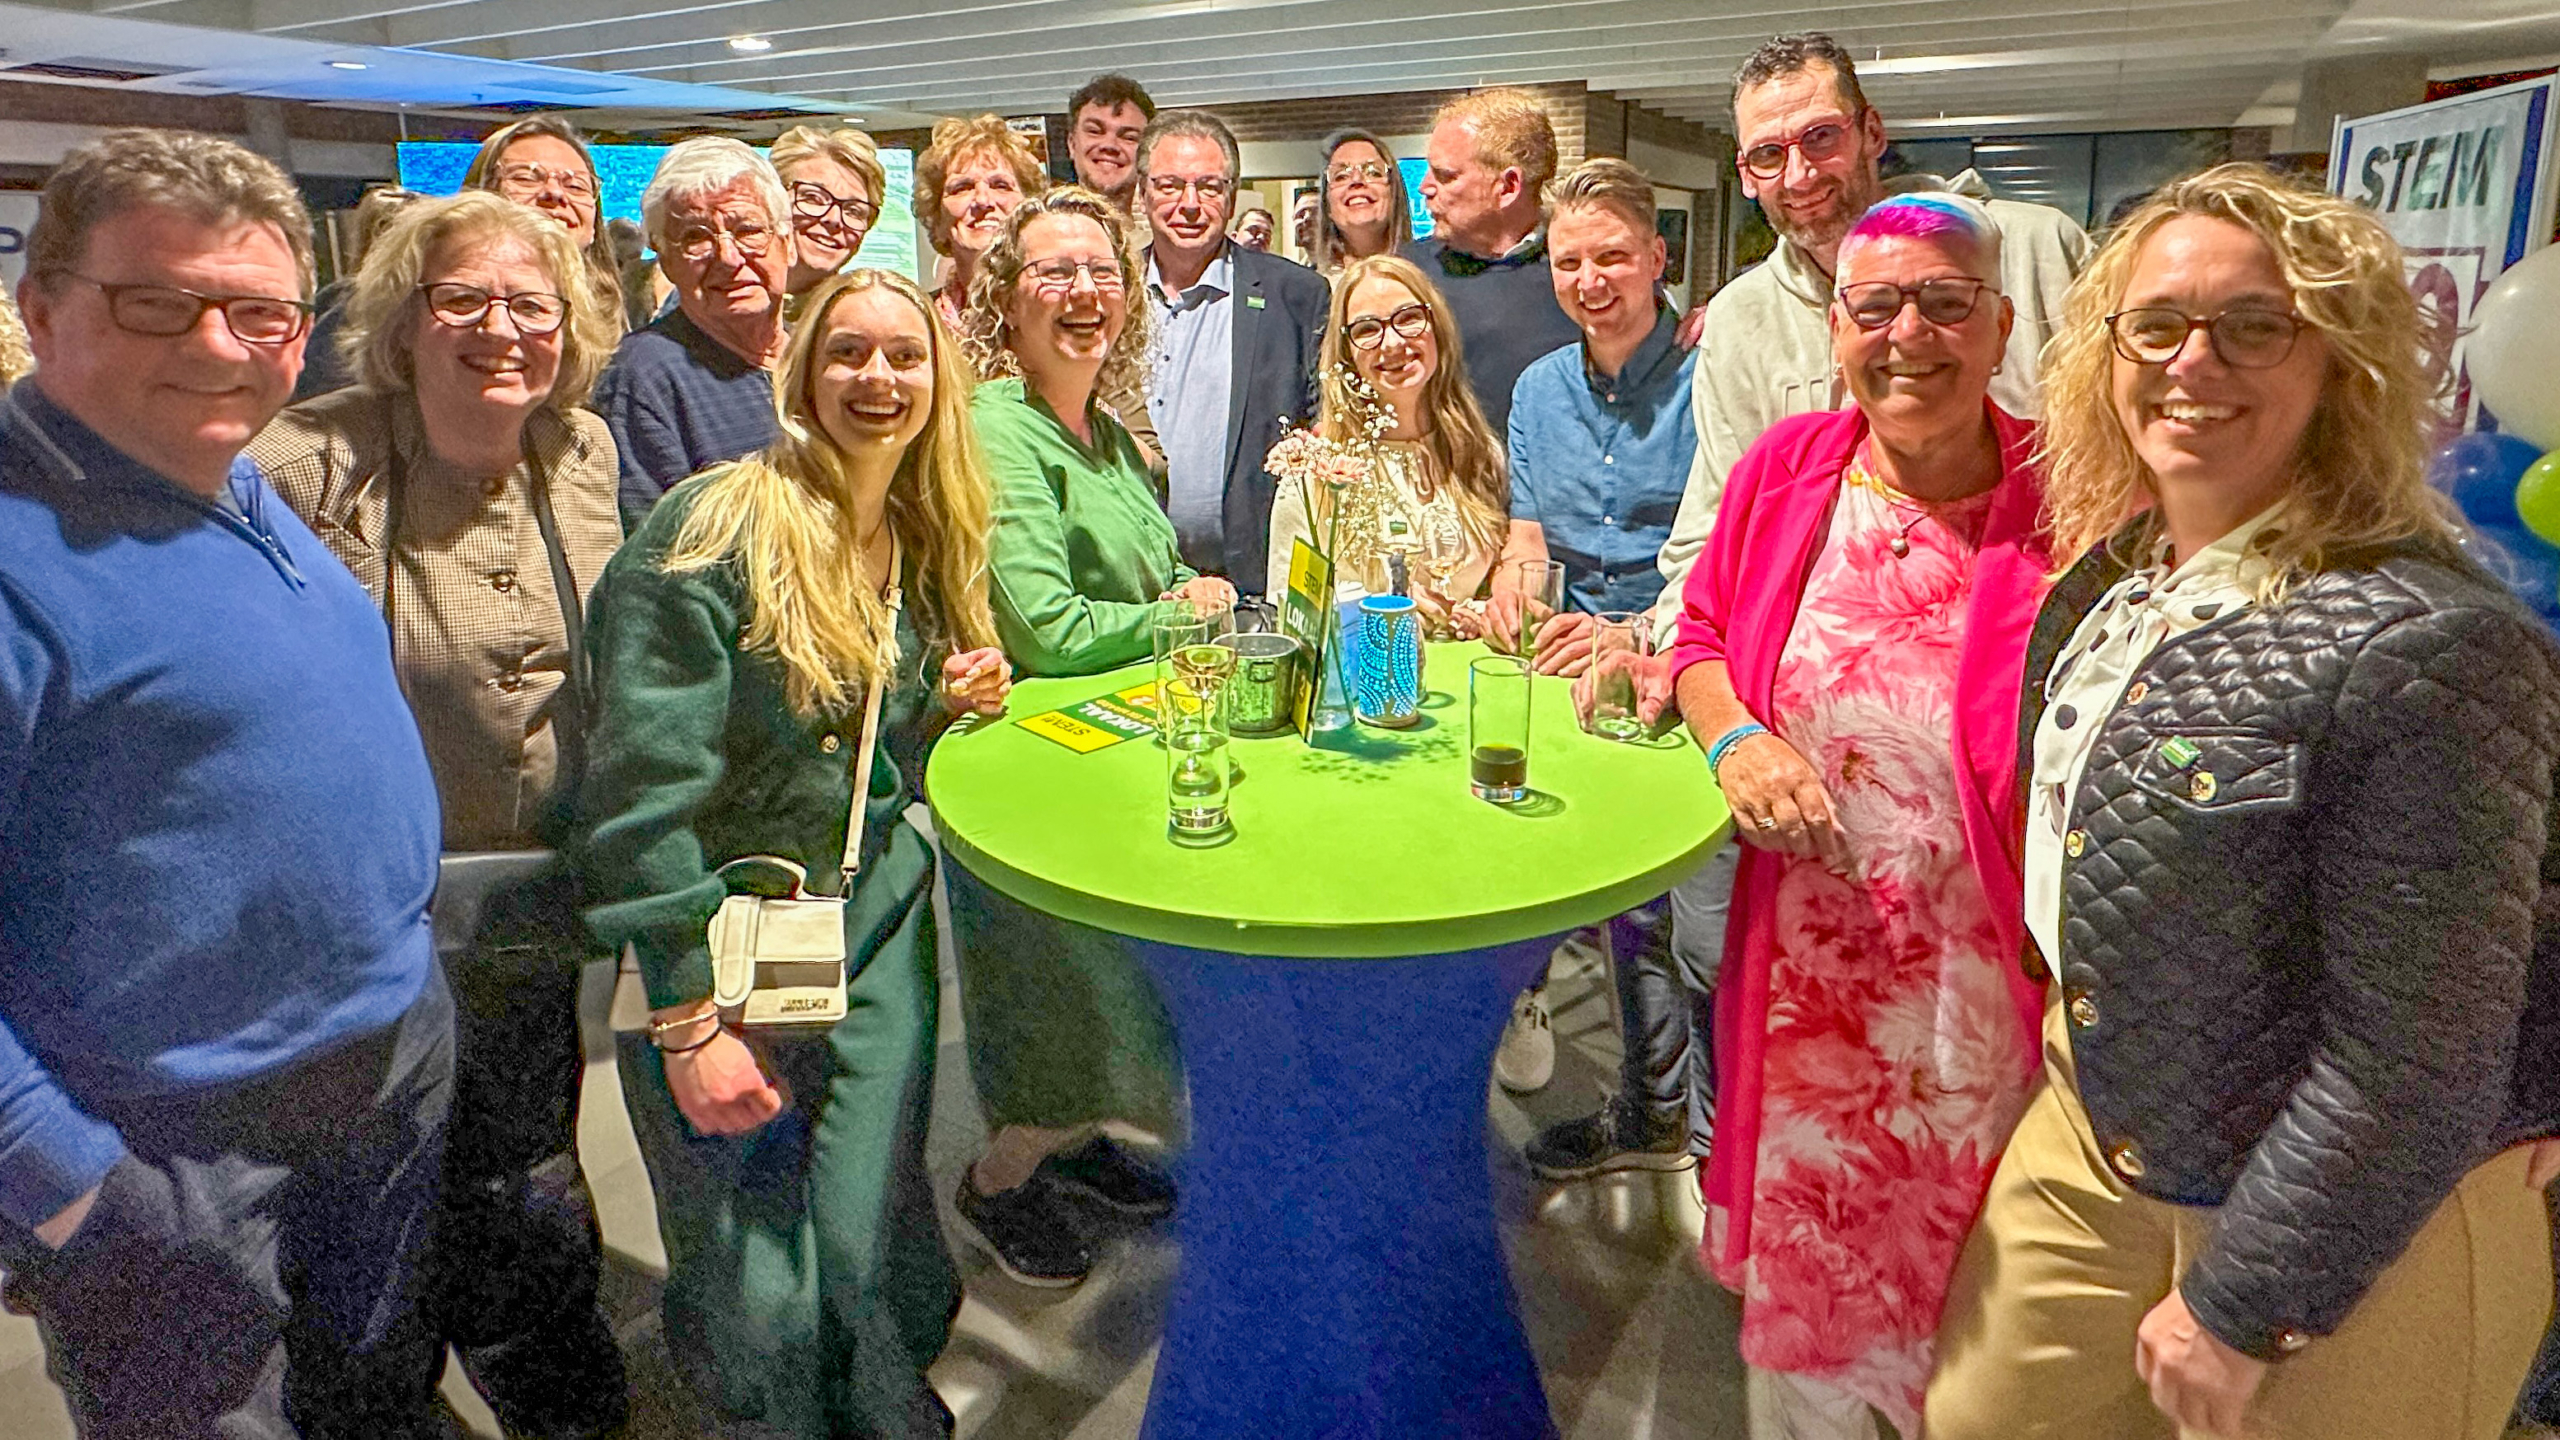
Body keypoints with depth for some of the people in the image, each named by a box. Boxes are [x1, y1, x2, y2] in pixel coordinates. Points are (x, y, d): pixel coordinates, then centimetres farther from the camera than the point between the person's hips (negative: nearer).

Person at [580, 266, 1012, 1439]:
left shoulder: (927, 543, 6)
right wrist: (688, 1019, -19)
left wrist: (954, 707, -4)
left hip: (876, 924, 5)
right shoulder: (714, 528, -16)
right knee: (757, 1295, 4)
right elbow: (643, 787, -18)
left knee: (877, 1251, 5)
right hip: (716, 949, -5)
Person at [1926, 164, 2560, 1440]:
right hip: (2097, 1129, 7)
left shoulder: (2425, 647, -26)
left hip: (2344, 1233, -7)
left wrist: (2238, 1307, -16)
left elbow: (2412, 1068, -23)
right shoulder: (2113, 576, -2)